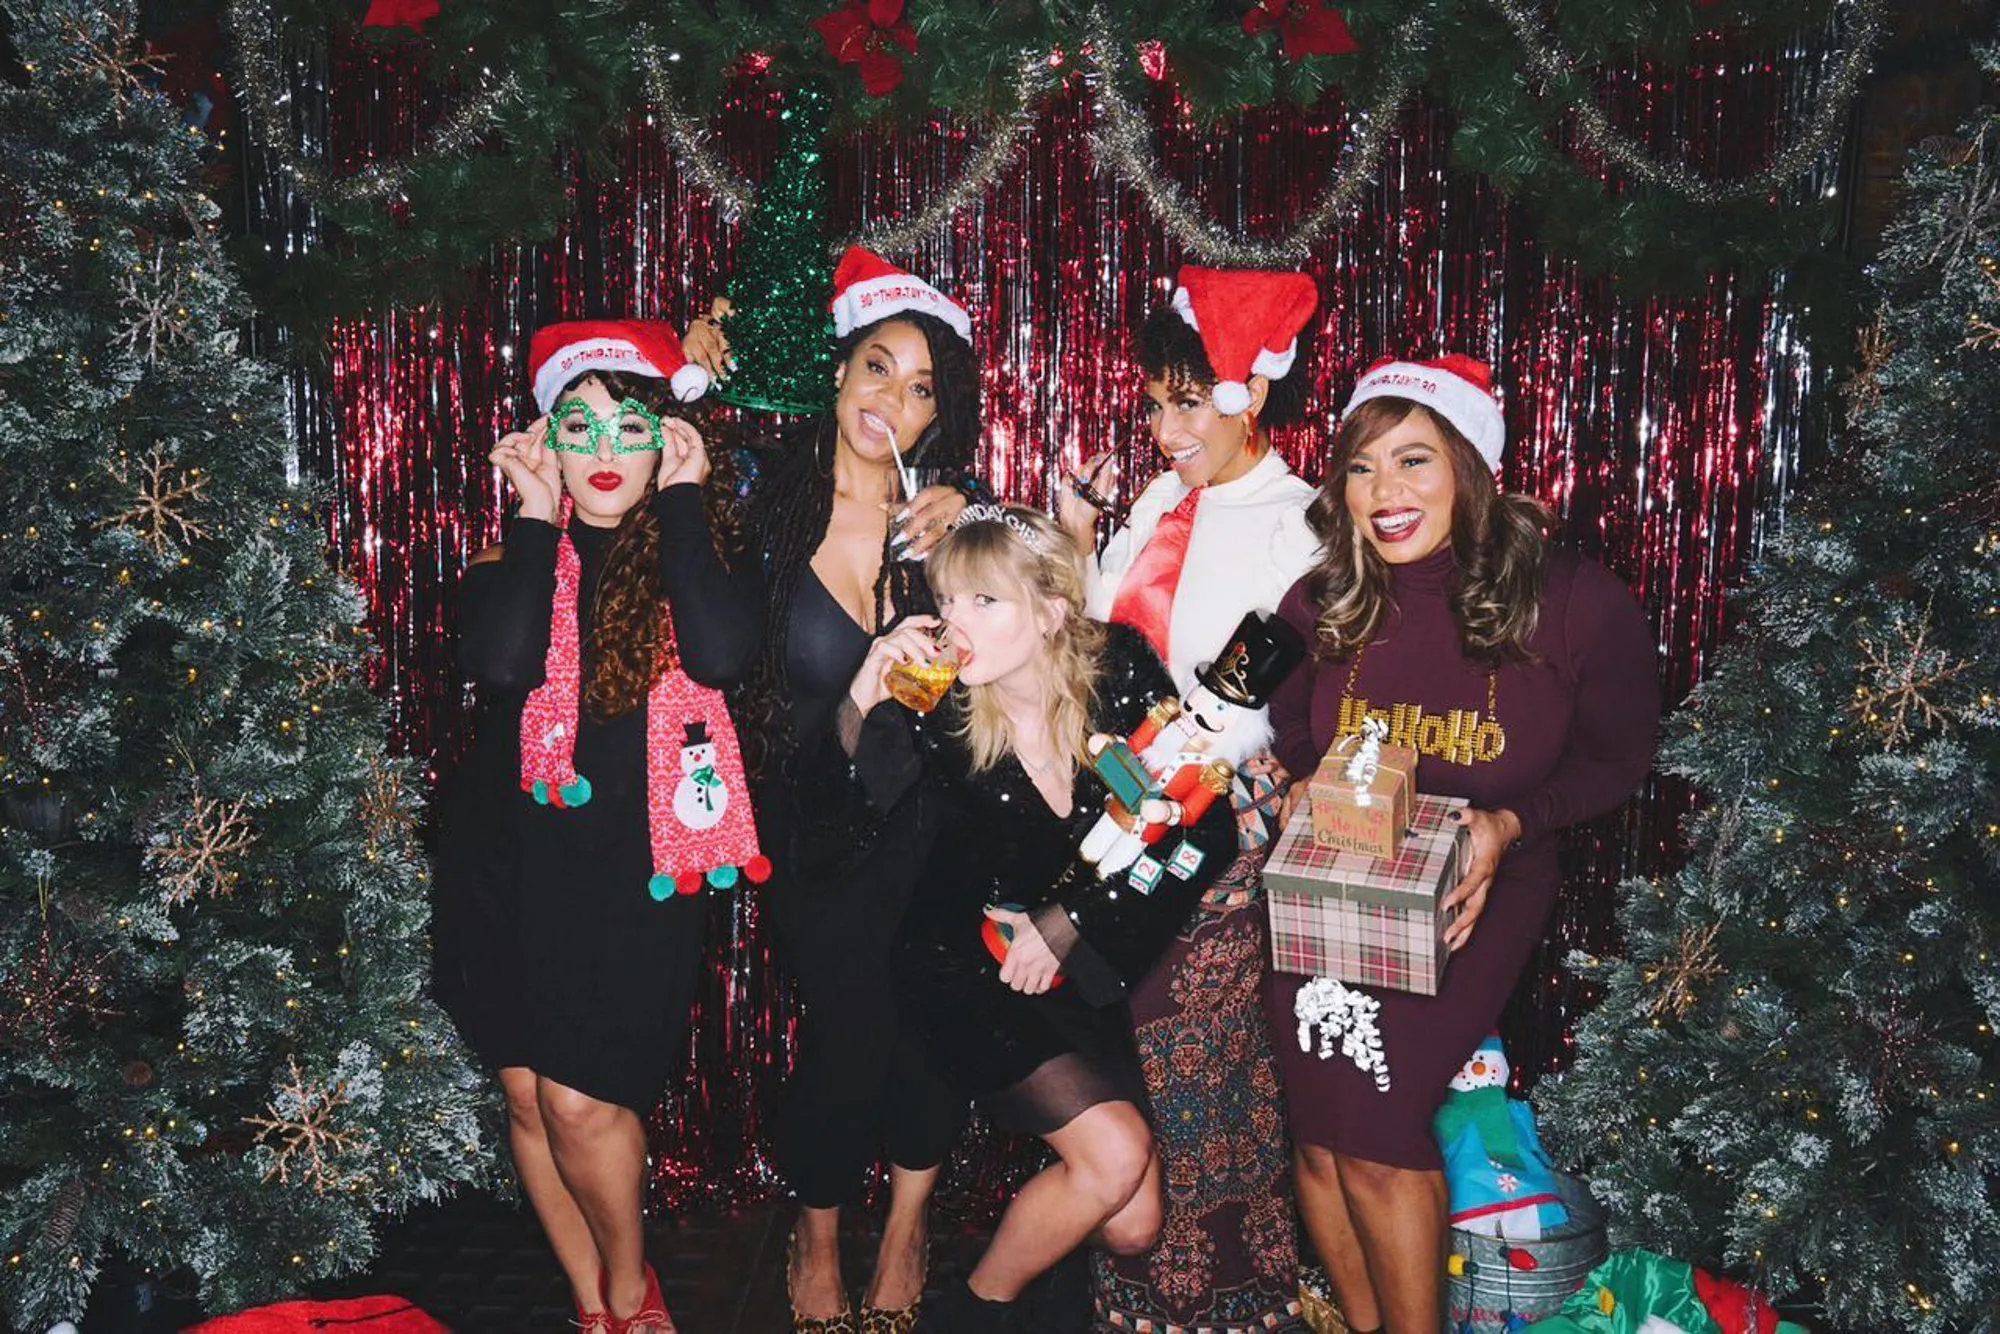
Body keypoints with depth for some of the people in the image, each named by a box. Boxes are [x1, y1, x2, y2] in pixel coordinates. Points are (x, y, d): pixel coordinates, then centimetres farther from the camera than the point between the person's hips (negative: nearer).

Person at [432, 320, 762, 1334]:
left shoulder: (691, 551, 2)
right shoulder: (520, 553, 3)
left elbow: (719, 653, -21)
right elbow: (500, 663, -17)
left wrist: (681, 500, -13)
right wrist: (538, 517, -11)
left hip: (635, 867, -2)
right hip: (516, 858, 3)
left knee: (581, 1100, -6)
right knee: (527, 1097, 8)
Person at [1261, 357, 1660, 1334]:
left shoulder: (1573, 605, -8)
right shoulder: (1321, 605, 1)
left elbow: (1617, 760, 3)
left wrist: (1508, 825, -12)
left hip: (1474, 894, -2)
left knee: (1371, 1120, -15)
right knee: (1321, 1132, -9)